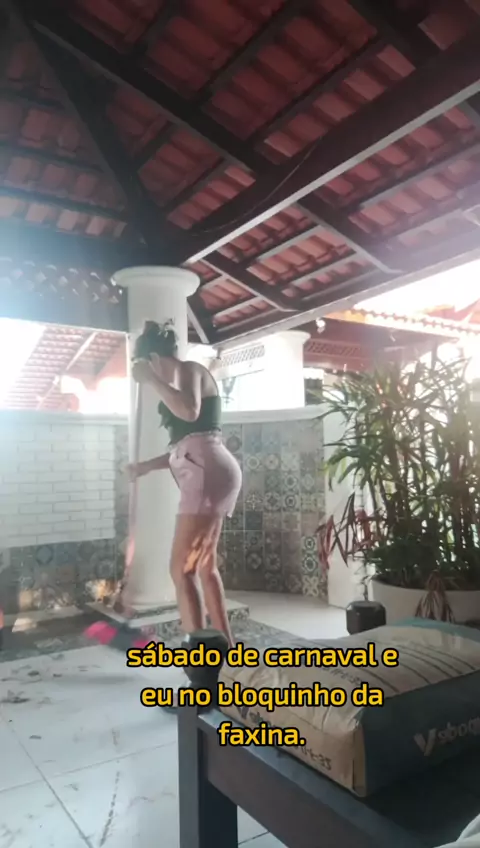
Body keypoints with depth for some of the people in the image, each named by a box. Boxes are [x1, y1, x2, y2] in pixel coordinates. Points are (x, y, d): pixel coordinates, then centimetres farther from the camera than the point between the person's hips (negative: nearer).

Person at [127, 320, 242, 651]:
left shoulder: (188, 370, -2)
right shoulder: (181, 379, 25)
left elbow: (189, 411, -26)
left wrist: (152, 380, -16)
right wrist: (147, 465, 27)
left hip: (207, 472, -11)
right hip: (204, 473, 11)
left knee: (182, 568, -9)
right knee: (205, 565, 17)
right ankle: (226, 647, 27)